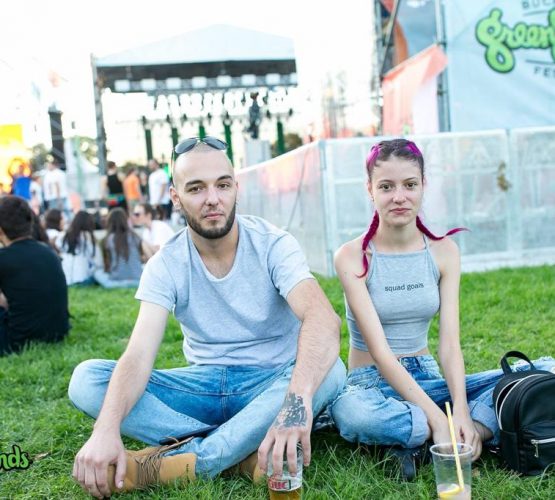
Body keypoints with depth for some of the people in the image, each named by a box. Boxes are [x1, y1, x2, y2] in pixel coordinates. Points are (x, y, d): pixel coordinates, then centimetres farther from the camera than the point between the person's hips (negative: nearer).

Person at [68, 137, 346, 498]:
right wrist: (106, 430, -39)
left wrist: (298, 398, -52)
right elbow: (140, 353, -19)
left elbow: (323, 318, -33)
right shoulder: (166, 265, -8)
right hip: (205, 385, 2)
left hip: (270, 383, -2)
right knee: (87, 380, -18)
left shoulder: (273, 244, -14)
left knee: (330, 372, -35)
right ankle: (245, 452, -26)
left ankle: (168, 464, -31)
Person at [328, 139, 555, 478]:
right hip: (372, 384, -3)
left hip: (428, 379, 3)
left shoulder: (444, 250, 0)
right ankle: (481, 428, -23)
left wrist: (461, 412, -25)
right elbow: (380, 351, -19)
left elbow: (450, 342, -8)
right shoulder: (352, 257, -12)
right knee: (351, 412, -41)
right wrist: (439, 419, -28)